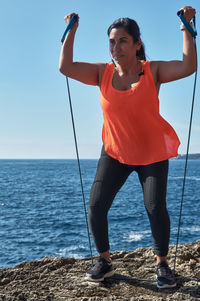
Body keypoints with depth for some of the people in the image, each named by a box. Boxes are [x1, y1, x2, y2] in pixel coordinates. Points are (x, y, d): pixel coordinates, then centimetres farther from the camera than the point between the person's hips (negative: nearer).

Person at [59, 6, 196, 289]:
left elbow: (188, 67, -24)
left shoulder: (153, 71, -10)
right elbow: (66, 67, -12)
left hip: (153, 153, -2)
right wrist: (71, 31, -8)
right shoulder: (103, 73, -4)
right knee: (96, 205, -6)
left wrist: (186, 28, -22)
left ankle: (162, 264, 13)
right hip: (115, 152, 3)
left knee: (156, 207, -11)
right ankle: (104, 262, 15)